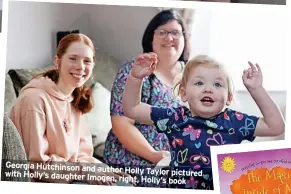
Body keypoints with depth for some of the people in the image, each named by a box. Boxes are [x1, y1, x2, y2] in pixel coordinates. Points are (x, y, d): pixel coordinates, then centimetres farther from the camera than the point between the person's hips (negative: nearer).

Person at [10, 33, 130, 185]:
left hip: (70, 176, 8)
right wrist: (85, 172, -20)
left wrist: (105, 171, -12)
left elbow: (82, 154, 6)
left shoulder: (75, 100, 6)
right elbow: (35, 164, -19)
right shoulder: (34, 99, -19)